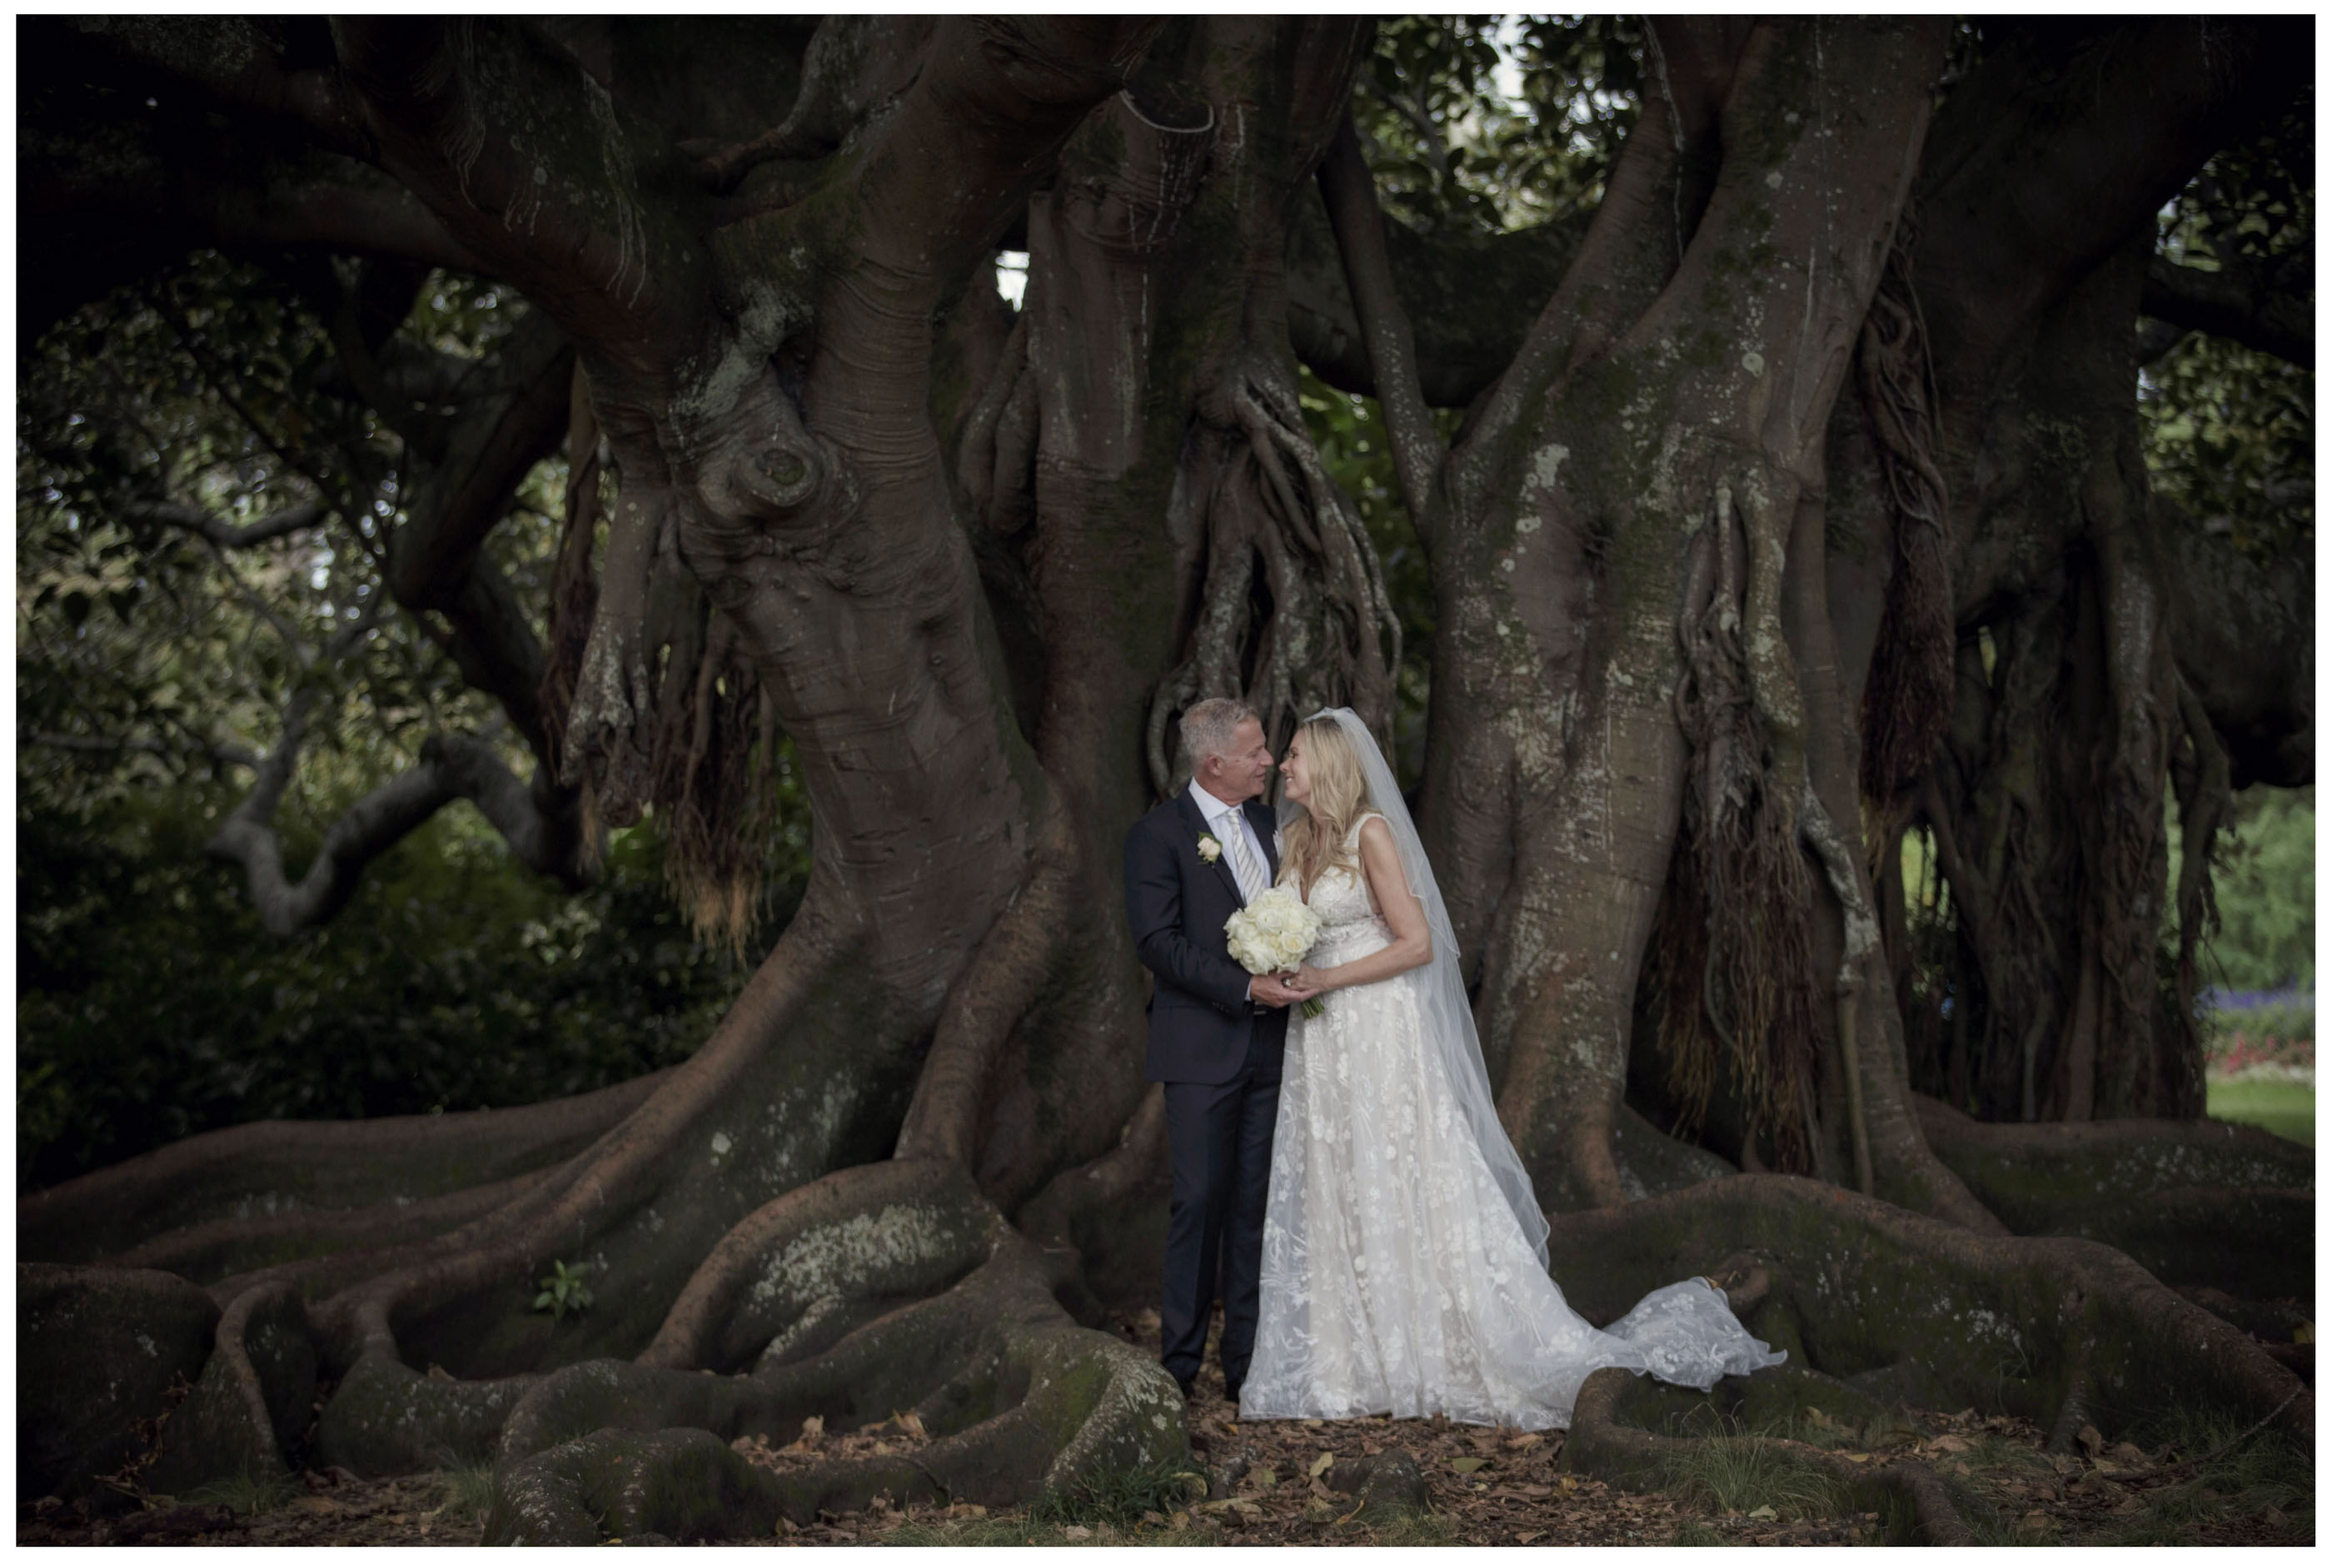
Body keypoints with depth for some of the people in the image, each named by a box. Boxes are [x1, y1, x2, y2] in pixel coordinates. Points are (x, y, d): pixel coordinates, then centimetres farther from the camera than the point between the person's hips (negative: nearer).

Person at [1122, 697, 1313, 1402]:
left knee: (1257, 1202, 7)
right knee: (1200, 1199, -5)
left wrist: (1295, 983, 9)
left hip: (1269, 1044, 6)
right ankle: (1179, 1361, 3)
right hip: (1201, 1050, -6)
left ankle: (1247, 1359, 12)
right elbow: (1158, 942, -14)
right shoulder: (1159, 833, -6)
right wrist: (1246, 989, -19)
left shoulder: (1266, 822, 14)